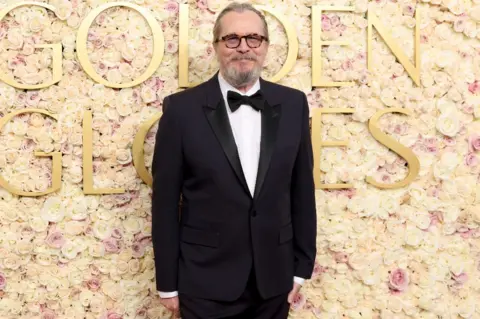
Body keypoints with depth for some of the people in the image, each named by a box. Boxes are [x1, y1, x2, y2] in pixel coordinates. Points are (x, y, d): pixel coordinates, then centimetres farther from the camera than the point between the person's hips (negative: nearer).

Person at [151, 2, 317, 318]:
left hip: (273, 279, 3)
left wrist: (301, 266, 5)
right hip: (206, 283, -2)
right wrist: (168, 283, -3)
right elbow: (165, 201, -5)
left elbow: (302, 189, 4)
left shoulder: (292, 104, 0)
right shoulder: (182, 108, -7)